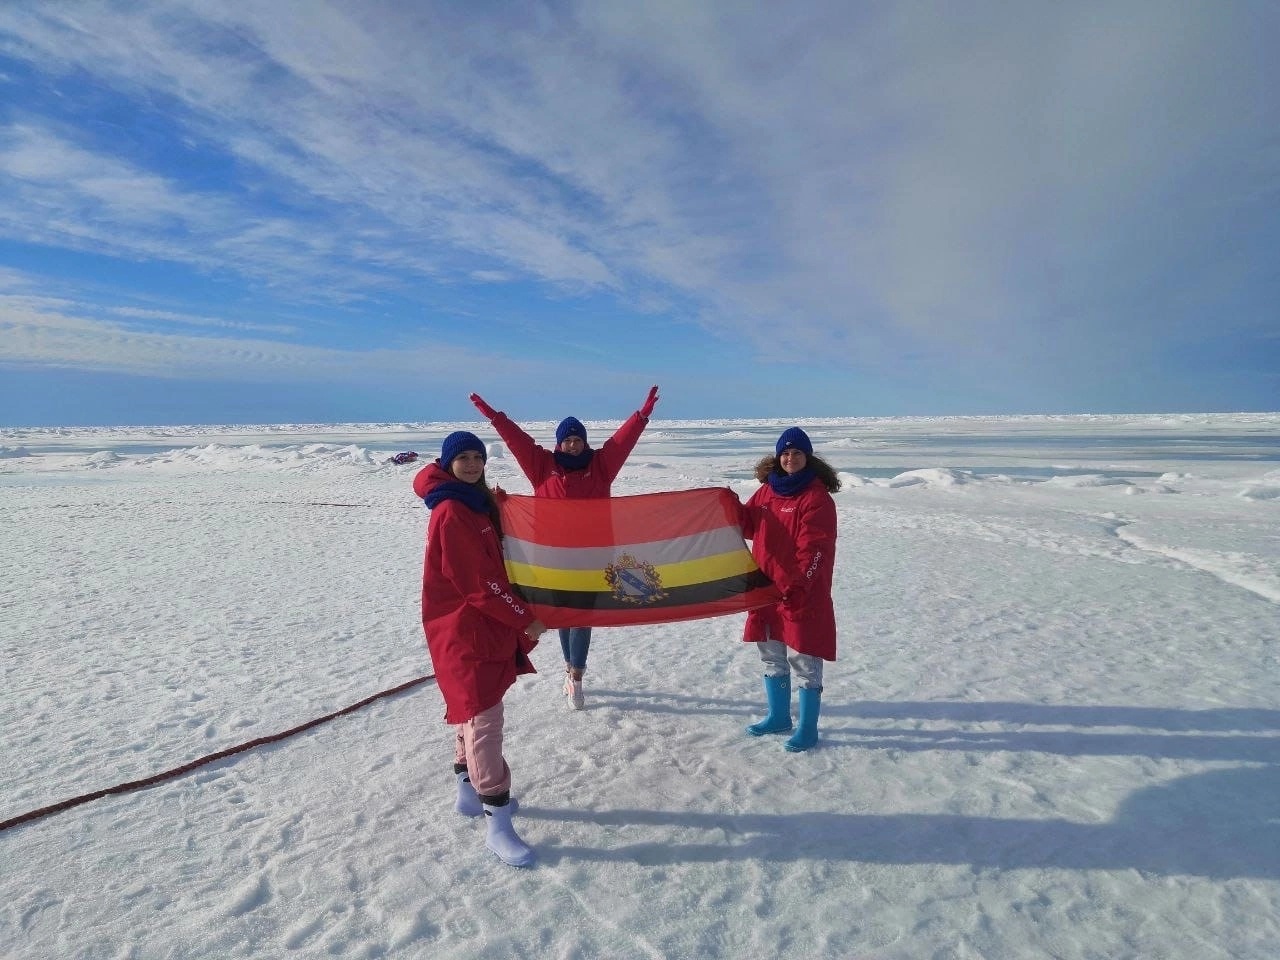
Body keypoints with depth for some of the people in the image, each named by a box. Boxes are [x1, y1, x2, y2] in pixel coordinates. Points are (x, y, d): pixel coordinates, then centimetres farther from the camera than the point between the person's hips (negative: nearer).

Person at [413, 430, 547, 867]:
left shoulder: (475, 503, 12)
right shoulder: (451, 514, -19)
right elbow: (478, 583, -22)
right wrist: (525, 619, -17)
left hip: (485, 626, 10)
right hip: (464, 632, -10)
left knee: (472, 713, 20)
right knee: (485, 719, -7)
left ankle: (470, 793, 35)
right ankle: (498, 825, 1)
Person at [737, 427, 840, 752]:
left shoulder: (816, 497, -13)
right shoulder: (767, 491, 8)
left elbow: (814, 550, -18)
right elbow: (749, 526, 15)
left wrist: (795, 585, -23)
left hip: (803, 595, -7)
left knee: (805, 663, 2)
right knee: (772, 658, 18)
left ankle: (808, 728, 17)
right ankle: (778, 718, 34)